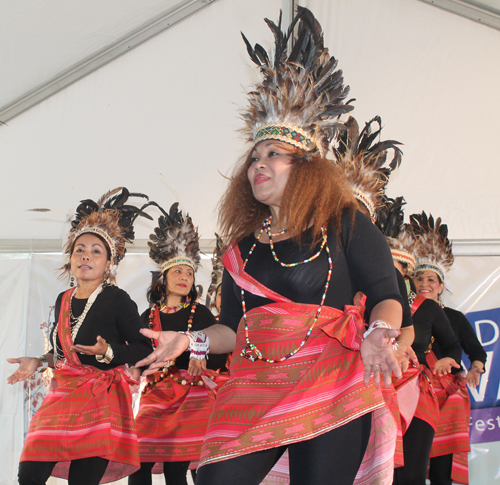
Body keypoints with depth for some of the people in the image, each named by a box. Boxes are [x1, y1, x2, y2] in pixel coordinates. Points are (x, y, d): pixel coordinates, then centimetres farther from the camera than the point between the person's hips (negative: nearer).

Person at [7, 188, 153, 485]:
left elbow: (143, 349, -8)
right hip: (63, 394, 6)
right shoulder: (63, 301, 12)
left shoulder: (117, 300, -8)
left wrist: (108, 352, -22)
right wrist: (39, 361, 8)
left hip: (101, 400, -6)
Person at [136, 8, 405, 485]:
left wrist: (377, 335, -20)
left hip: (331, 392, -4)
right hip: (252, 392, 4)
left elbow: (387, 296, 0)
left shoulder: (345, 225, 4)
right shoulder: (243, 247, 18)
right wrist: (189, 340, 3)